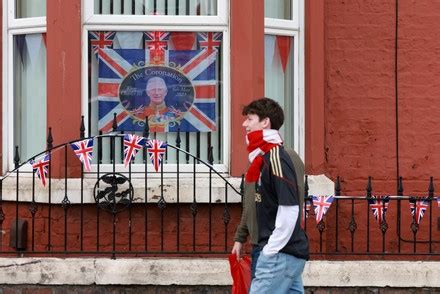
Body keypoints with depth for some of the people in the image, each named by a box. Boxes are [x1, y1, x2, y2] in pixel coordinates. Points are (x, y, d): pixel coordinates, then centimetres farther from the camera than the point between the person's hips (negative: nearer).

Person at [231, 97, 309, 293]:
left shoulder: (275, 159, -15)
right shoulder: (261, 159, 14)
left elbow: (289, 209, -21)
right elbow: (252, 206, 23)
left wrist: (271, 251, -19)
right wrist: (240, 238, 22)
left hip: (280, 254, -9)